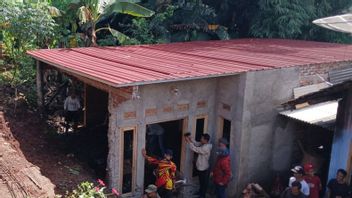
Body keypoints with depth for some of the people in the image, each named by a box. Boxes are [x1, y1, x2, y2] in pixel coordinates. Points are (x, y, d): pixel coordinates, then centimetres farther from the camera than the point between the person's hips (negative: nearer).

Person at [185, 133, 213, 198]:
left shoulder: (205, 148, -31)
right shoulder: (204, 145, -2)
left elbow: (195, 149, -31)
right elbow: (197, 144, 5)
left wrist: (188, 141, -26)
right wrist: (190, 139, -11)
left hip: (203, 169, -9)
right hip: (201, 167, 9)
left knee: (204, 183, 10)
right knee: (201, 182, 27)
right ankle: (200, 192, 45)